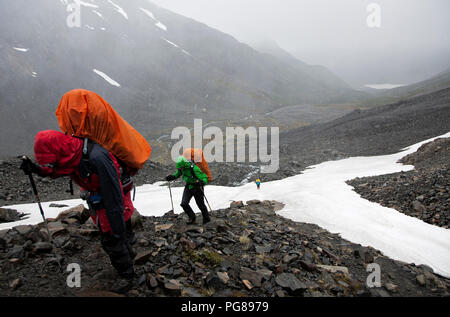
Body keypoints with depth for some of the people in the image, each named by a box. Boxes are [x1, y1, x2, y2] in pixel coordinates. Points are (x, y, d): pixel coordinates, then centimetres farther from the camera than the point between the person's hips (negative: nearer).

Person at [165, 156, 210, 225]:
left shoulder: (194, 168, -31)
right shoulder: (181, 168, -11)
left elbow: (205, 178, -31)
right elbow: (178, 174, 13)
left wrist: (201, 182, -51)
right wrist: (172, 177, -5)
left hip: (197, 188, -5)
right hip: (188, 187, 5)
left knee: (201, 205, 8)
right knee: (184, 204, -8)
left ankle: (206, 219, 34)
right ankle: (192, 217, 14)